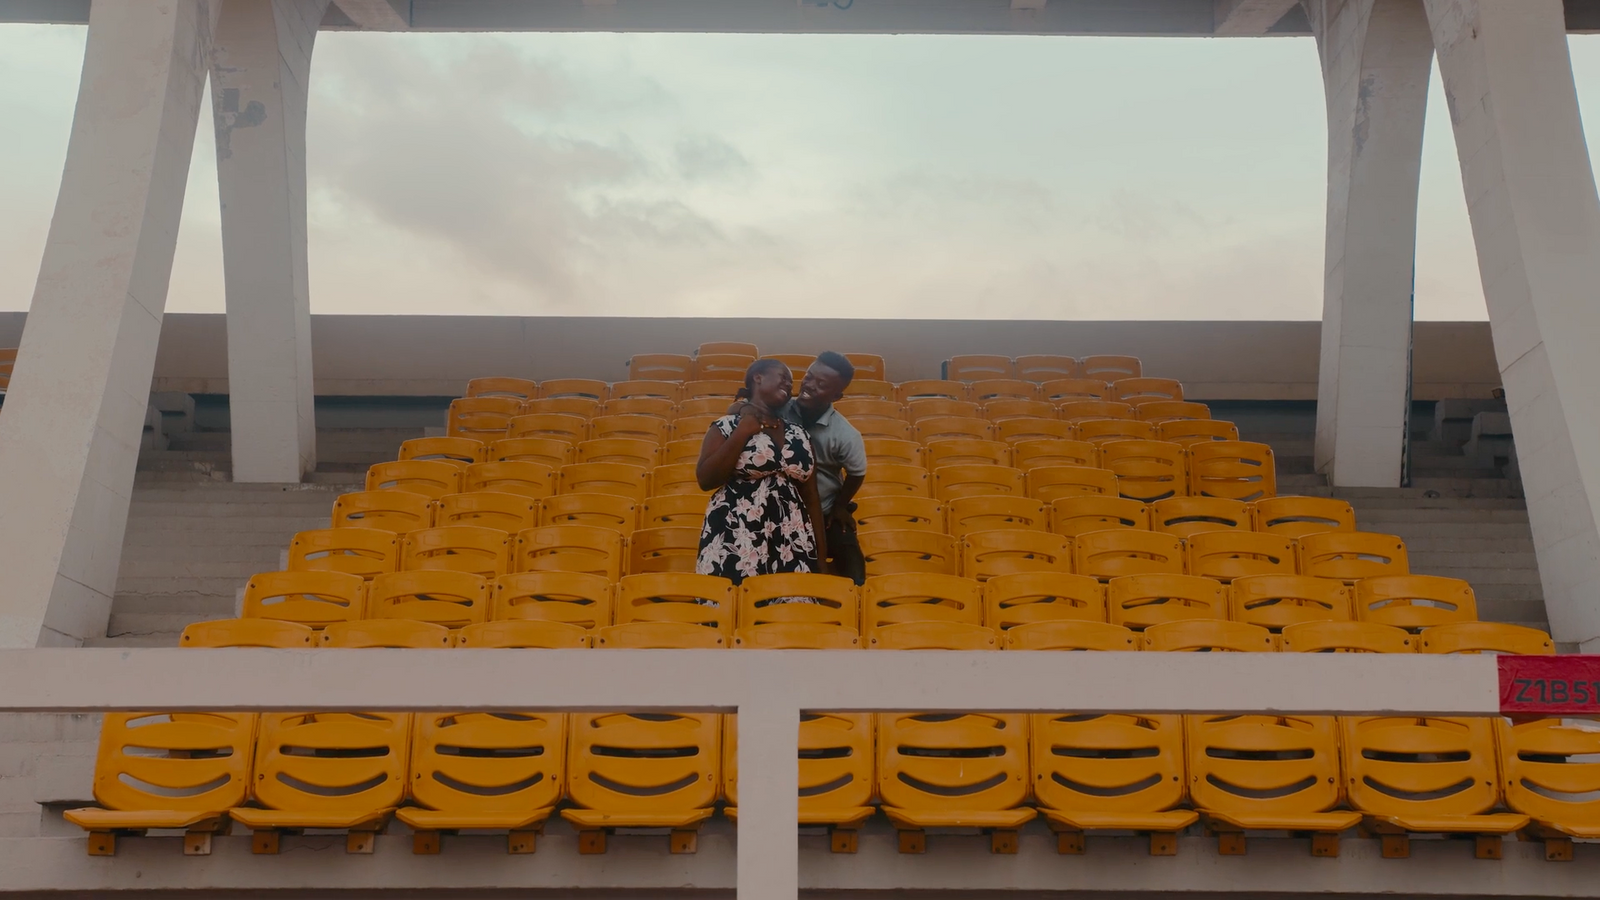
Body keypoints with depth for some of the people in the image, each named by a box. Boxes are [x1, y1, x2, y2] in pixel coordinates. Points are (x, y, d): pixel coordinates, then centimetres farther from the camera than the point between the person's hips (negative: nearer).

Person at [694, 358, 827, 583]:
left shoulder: (799, 435, 15)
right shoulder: (728, 427, 3)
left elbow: (811, 497, 15)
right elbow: (705, 480, -8)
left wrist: (820, 551, 9)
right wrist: (743, 433, -7)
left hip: (791, 549, 4)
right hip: (735, 547, -4)